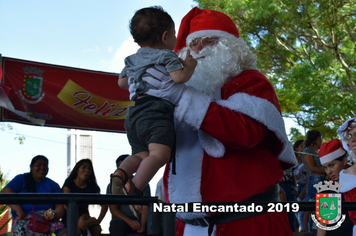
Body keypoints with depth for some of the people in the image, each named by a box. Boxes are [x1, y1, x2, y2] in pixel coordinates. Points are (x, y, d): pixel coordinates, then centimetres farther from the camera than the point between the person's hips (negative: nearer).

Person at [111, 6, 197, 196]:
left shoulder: (132, 59, 26)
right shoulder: (166, 55, 5)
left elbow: (122, 82, 35)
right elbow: (179, 77, -8)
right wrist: (190, 65, 10)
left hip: (134, 113, 8)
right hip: (156, 110, -8)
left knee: (142, 154, 11)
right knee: (160, 153, -22)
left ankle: (121, 173, -15)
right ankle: (134, 188, -37)